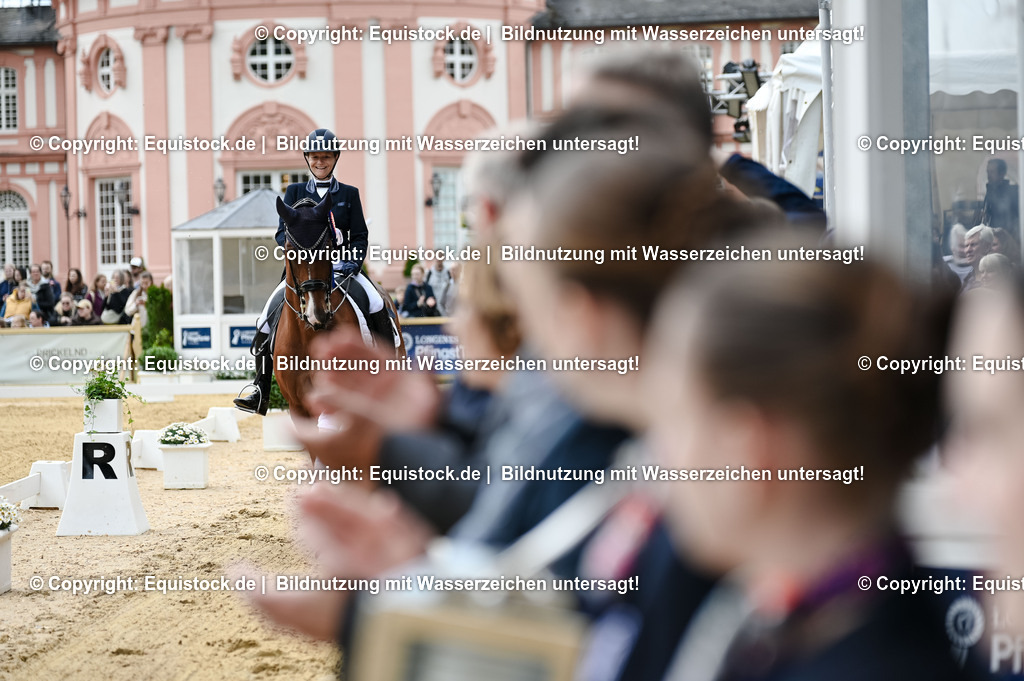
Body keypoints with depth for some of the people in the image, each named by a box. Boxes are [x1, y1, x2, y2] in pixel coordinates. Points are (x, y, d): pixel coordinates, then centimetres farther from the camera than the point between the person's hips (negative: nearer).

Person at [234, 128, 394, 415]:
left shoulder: (349, 194, 11)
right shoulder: (294, 192, 12)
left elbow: (360, 237, 5)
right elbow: (282, 234, 4)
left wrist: (351, 264, -14)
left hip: (341, 266, -1)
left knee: (377, 308, -26)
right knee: (266, 320, -18)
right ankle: (260, 393, -11)